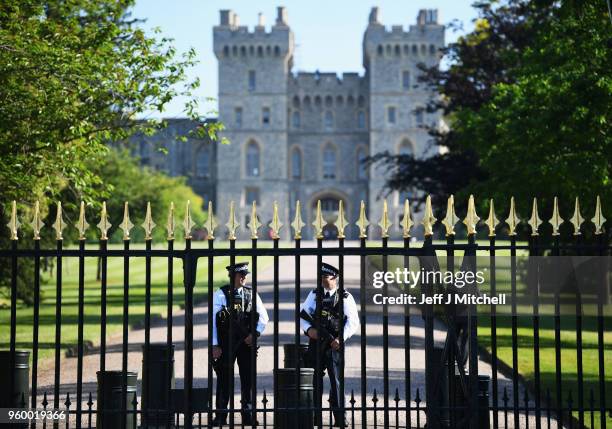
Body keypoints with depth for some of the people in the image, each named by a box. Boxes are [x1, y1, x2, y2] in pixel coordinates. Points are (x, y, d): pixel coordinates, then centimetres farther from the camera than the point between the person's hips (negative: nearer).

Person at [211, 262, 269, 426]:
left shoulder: (251, 294, 6)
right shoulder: (221, 294, -4)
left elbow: (263, 316, 9)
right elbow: (213, 320, -5)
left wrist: (255, 333, -7)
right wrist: (215, 345, -9)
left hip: (247, 343, 3)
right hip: (226, 344, -3)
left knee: (248, 379, 6)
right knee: (225, 380, 3)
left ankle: (249, 417, 16)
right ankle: (220, 417, 12)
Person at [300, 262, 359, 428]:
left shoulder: (345, 298, 0)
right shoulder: (314, 295, 10)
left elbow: (353, 321, -7)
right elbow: (302, 314, 8)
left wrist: (341, 338, -18)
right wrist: (308, 329, -11)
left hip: (334, 346, -3)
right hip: (316, 344, 3)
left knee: (336, 382, -2)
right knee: (314, 382, 7)